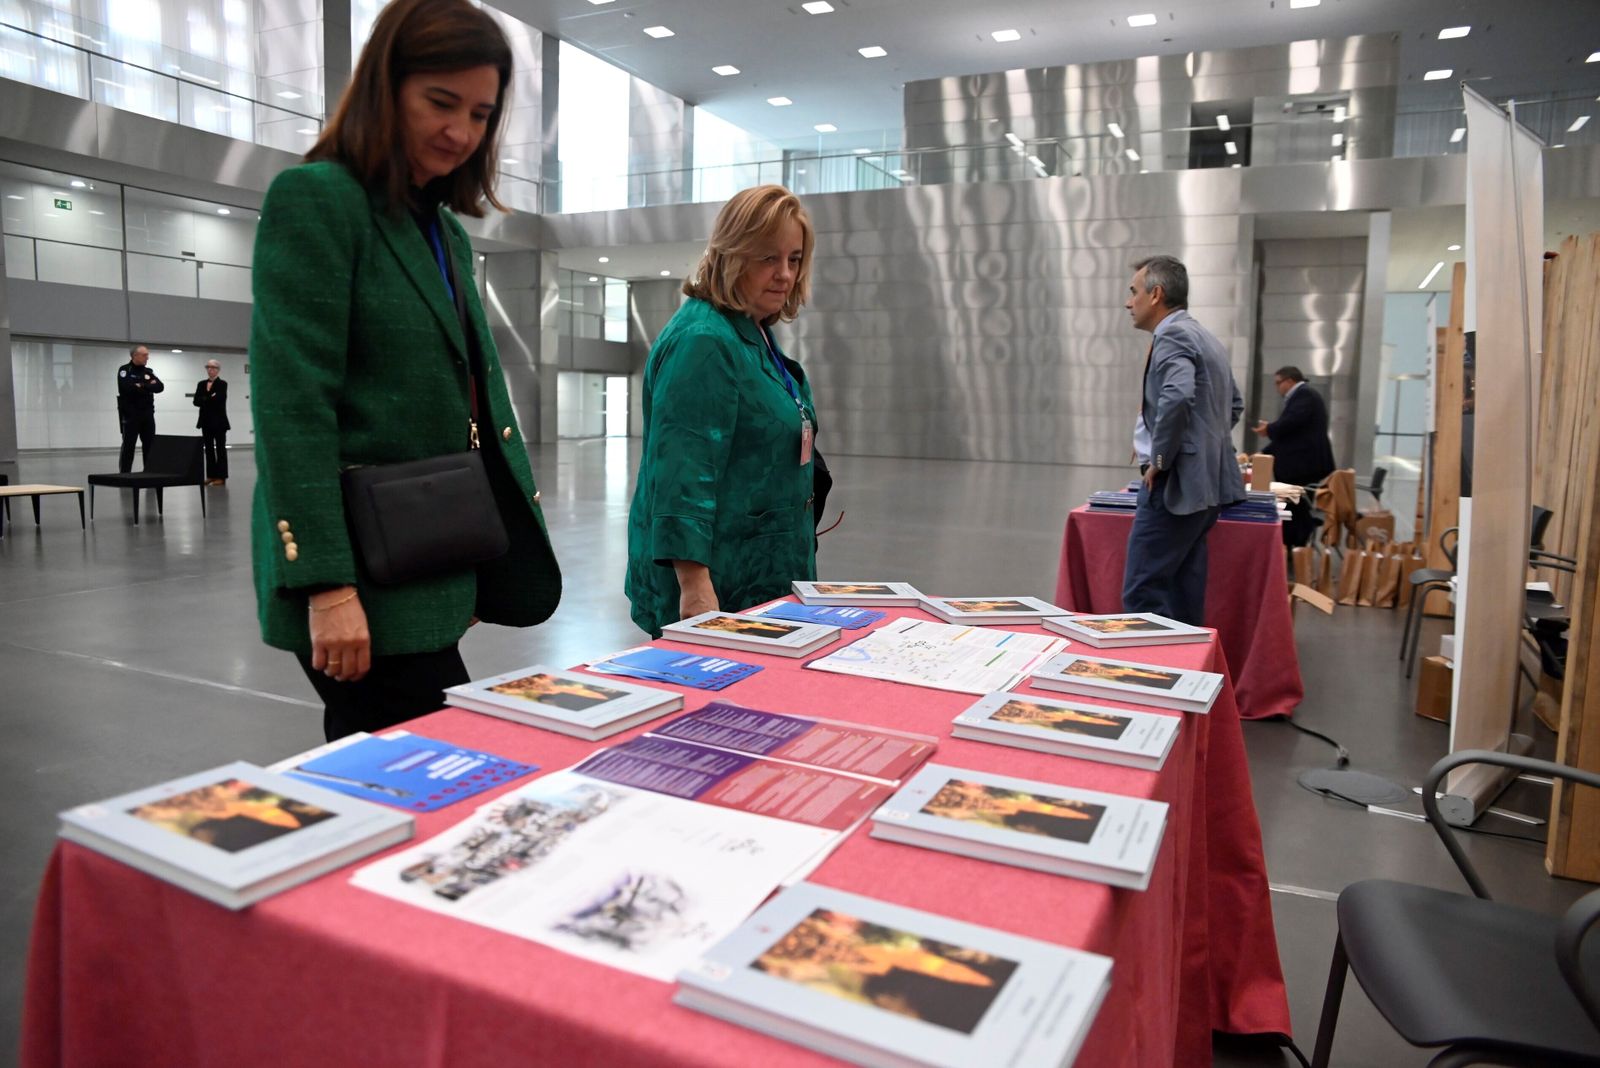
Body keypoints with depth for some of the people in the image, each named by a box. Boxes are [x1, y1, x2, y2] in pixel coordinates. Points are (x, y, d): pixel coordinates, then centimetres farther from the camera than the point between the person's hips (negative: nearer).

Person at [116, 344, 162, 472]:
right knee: (128, 446, -2)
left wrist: (141, 386, -13)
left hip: (147, 414, 5)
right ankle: (124, 475, 2)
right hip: (130, 415, -5)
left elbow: (160, 387, -2)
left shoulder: (148, 372, 13)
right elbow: (127, 387, -21)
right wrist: (149, 386, -12)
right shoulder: (124, 370, -3)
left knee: (150, 445, 5)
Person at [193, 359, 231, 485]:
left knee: (220, 448, -2)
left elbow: (219, 399, -17)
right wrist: (210, 399, -13)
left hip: (219, 421, -5)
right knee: (209, 448, 6)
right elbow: (196, 401, 1)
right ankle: (211, 475, 11)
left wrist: (205, 400, -7)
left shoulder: (222, 384, -3)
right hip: (206, 421, 5)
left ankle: (221, 476, -1)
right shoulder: (201, 384, 12)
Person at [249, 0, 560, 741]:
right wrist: (326, 584, -22)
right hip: (362, 576, -8)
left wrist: (482, 564, 16)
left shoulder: (448, 231, 16)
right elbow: (291, 404, -16)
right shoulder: (314, 199, -8)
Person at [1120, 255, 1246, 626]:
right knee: (1182, 591, 13)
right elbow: (1233, 404, 29)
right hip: (1205, 482, 10)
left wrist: (1159, 460, -19)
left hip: (1177, 483, -10)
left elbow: (1177, 397, -30)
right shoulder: (1206, 338, 18)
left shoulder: (1172, 335, -12)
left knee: (1142, 593, -7)